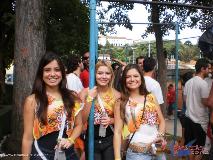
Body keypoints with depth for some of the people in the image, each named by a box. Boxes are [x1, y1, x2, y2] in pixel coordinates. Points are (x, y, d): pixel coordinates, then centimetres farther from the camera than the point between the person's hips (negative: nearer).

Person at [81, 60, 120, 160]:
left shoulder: (116, 95, -5)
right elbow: (82, 120, -12)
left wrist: (111, 120, -15)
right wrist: (90, 98, -19)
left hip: (110, 140, 1)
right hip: (91, 141, -1)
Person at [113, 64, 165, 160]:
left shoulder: (151, 98, 5)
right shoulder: (121, 102, -3)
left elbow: (161, 121, 12)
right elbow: (117, 132, -5)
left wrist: (160, 136, -7)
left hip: (157, 150, 3)